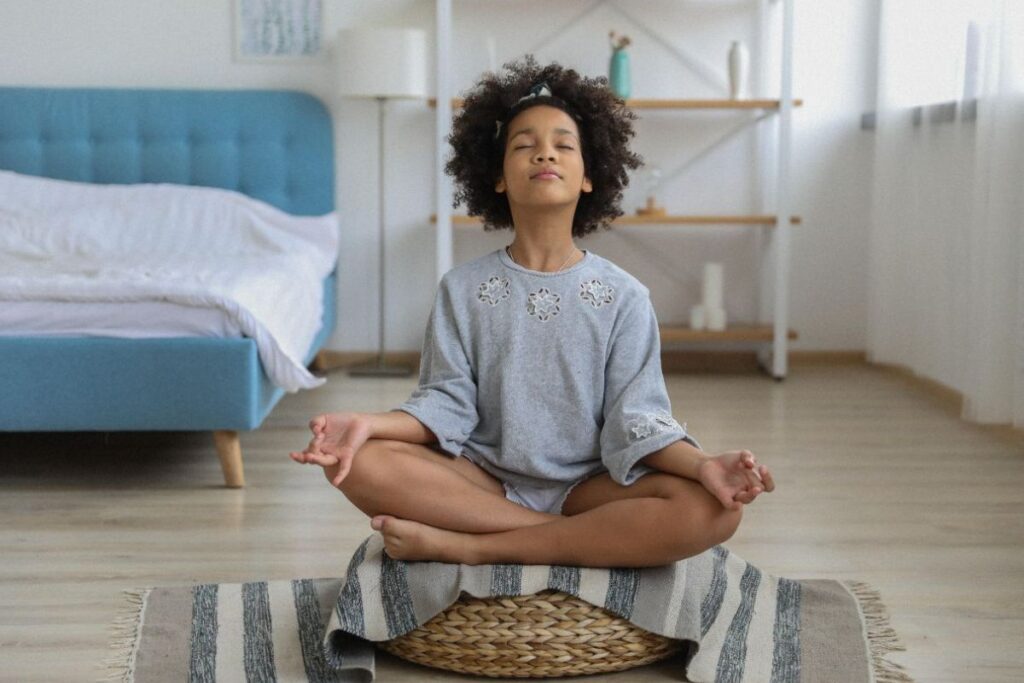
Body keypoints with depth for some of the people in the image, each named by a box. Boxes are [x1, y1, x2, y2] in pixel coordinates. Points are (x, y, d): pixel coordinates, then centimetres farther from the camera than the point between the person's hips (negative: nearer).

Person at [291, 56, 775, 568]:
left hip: (588, 484, 0)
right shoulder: (462, 289, 5)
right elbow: (446, 402, -1)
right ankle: (588, 535, -21)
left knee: (713, 510, -29)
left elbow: (635, 418, -4)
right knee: (360, 463, -26)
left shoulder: (624, 297, 2)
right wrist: (368, 424, -21)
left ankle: (467, 547, -24)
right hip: (486, 480, 0)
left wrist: (702, 464, -24)